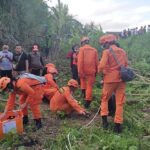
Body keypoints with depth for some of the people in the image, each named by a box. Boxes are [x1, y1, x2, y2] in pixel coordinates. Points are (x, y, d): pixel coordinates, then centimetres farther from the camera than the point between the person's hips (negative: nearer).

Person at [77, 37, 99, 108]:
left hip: (84, 70, -1)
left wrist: (80, 72, -12)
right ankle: (87, 102, 5)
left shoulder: (82, 49, -1)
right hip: (91, 71, 1)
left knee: (83, 78, 31)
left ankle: (83, 91, 19)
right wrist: (96, 71, 16)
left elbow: (80, 61, -11)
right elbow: (96, 62, 7)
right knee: (89, 86, 5)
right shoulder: (94, 50, 8)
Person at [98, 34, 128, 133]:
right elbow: (126, 65, 10)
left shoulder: (107, 52, -7)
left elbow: (102, 66, -16)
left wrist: (101, 71, 4)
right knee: (120, 102, 7)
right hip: (121, 79, 4)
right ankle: (118, 125, 7)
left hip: (110, 79, -4)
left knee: (105, 99, 15)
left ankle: (104, 120, 8)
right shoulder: (123, 52, 9)